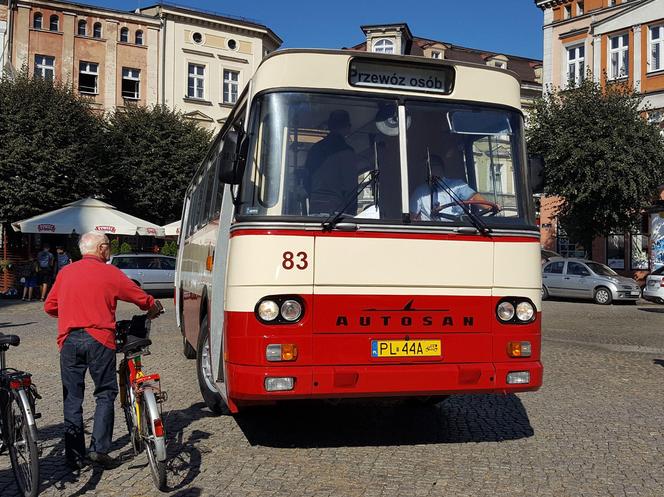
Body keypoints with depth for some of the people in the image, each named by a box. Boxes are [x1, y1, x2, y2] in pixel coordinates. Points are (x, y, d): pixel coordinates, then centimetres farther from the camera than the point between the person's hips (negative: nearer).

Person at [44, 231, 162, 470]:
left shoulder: (66, 272, 10)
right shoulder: (109, 273, -2)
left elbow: (49, 307, 14)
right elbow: (143, 299, 2)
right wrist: (154, 308, 24)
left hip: (69, 339, 4)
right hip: (99, 339, -4)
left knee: (72, 399, 10)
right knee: (105, 394, 8)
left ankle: (74, 456, 13)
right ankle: (99, 449, 0)